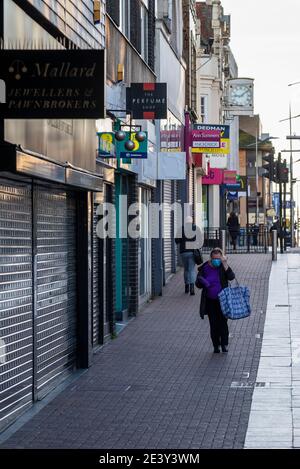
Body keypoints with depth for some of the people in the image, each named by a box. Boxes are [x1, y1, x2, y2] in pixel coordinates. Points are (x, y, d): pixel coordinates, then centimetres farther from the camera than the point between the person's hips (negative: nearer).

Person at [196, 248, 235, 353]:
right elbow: (198, 284, 4)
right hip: (210, 301, 1)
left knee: (223, 322, -5)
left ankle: (224, 344, 8)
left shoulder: (223, 267, -4)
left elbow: (231, 277, -20)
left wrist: (225, 264, -25)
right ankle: (216, 345, 14)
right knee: (213, 324, 3)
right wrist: (201, 281, -19)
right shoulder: (205, 268, -2)